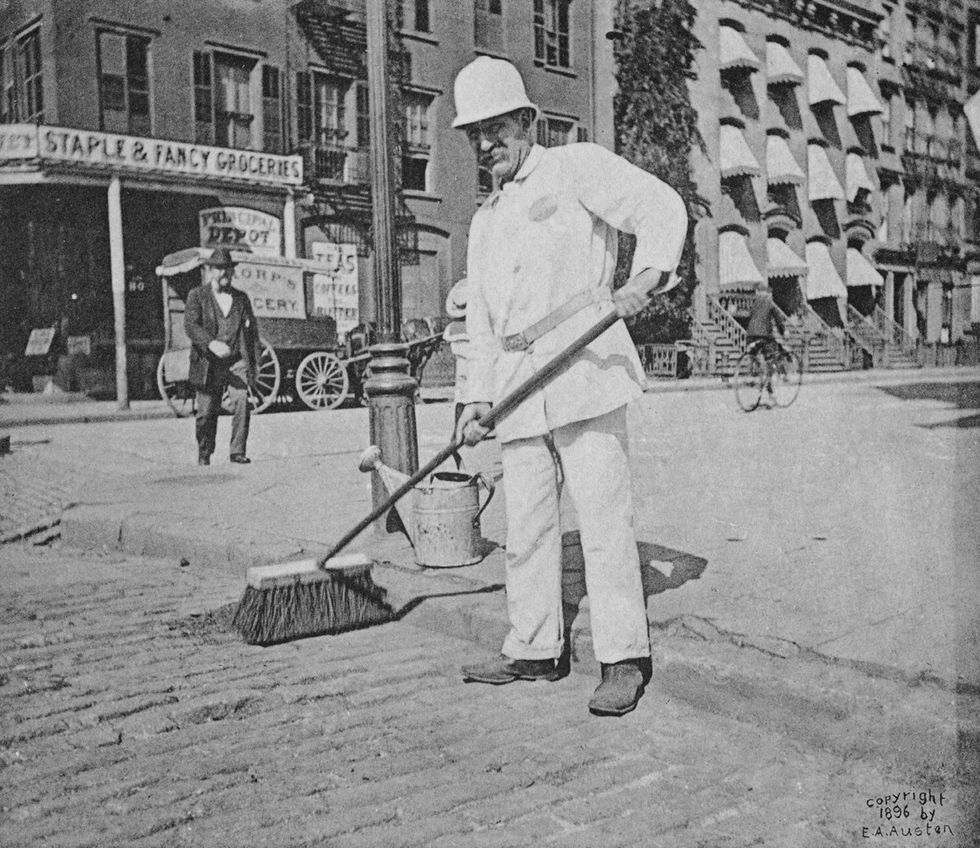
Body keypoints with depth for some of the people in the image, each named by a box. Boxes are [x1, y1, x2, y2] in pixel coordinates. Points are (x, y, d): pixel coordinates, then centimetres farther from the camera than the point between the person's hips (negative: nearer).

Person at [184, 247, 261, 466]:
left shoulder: (241, 297, 15)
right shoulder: (197, 296, 5)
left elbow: (252, 330, 17)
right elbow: (190, 325, -9)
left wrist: (253, 361, 8)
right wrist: (211, 343, -26)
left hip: (237, 362, 2)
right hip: (209, 364, -1)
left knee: (242, 404, -15)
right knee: (206, 413, 4)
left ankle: (238, 451, -6)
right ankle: (204, 454, 22)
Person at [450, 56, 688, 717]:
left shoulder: (577, 168, 5)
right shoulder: (485, 222, 24)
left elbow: (661, 206, -7)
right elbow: (480, 319, 22)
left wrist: (647, 273, -25)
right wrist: (478, 398, 12)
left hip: (585, 369, -7)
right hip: (519, 386, 7)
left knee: (604, 518, -8)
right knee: (526, 526, 9)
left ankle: (626, 660, -1)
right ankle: (534, 650, 20)